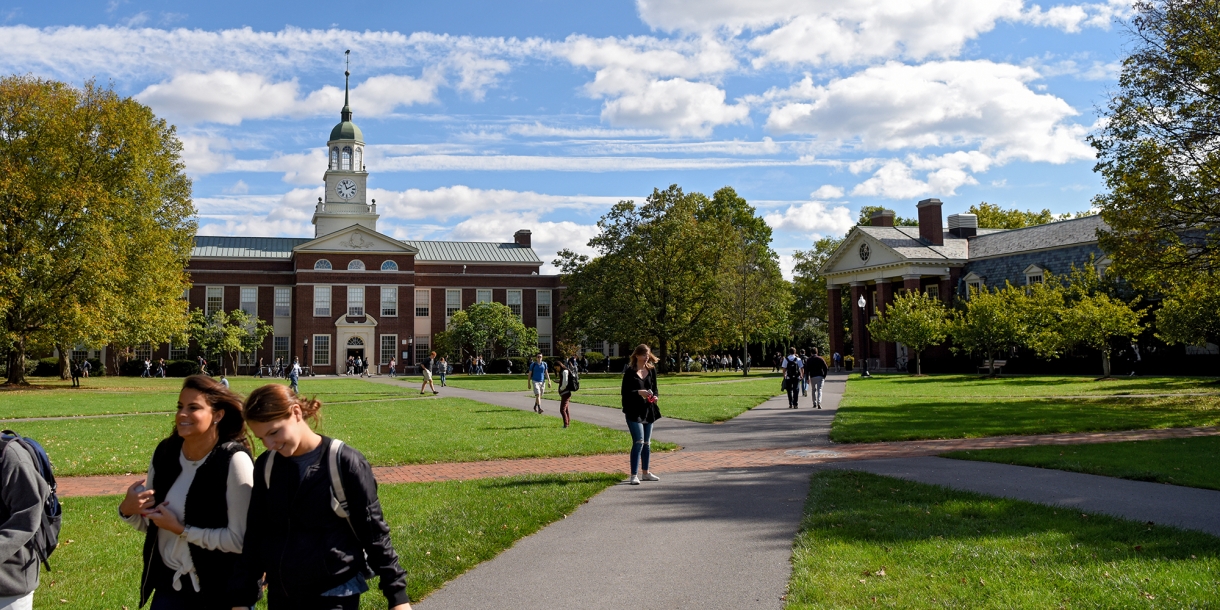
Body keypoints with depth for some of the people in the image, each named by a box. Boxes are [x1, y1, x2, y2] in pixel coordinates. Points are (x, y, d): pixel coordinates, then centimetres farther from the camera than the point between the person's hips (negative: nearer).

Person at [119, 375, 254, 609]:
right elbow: (150, 522, 9)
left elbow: (240, 539, -22)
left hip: (217, 590, -5)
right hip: (169, 582, 5)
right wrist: (128, 510, -11)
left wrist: (180, 529, -19)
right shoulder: (164, 452, -3)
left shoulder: (234, 461, -21)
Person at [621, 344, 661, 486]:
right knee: (638, 442, -14)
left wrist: (655, 396, -6)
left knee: (647, 443, 13)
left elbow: (654, 387, 15)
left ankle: (645, 473, 25)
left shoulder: (651, 370, 8)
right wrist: (638, 392, -23)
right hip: (634, 411, -6)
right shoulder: (630, 371, -8)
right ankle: (634, 475, -9)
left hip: (648, 410, 6)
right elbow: (625, 392, -9)